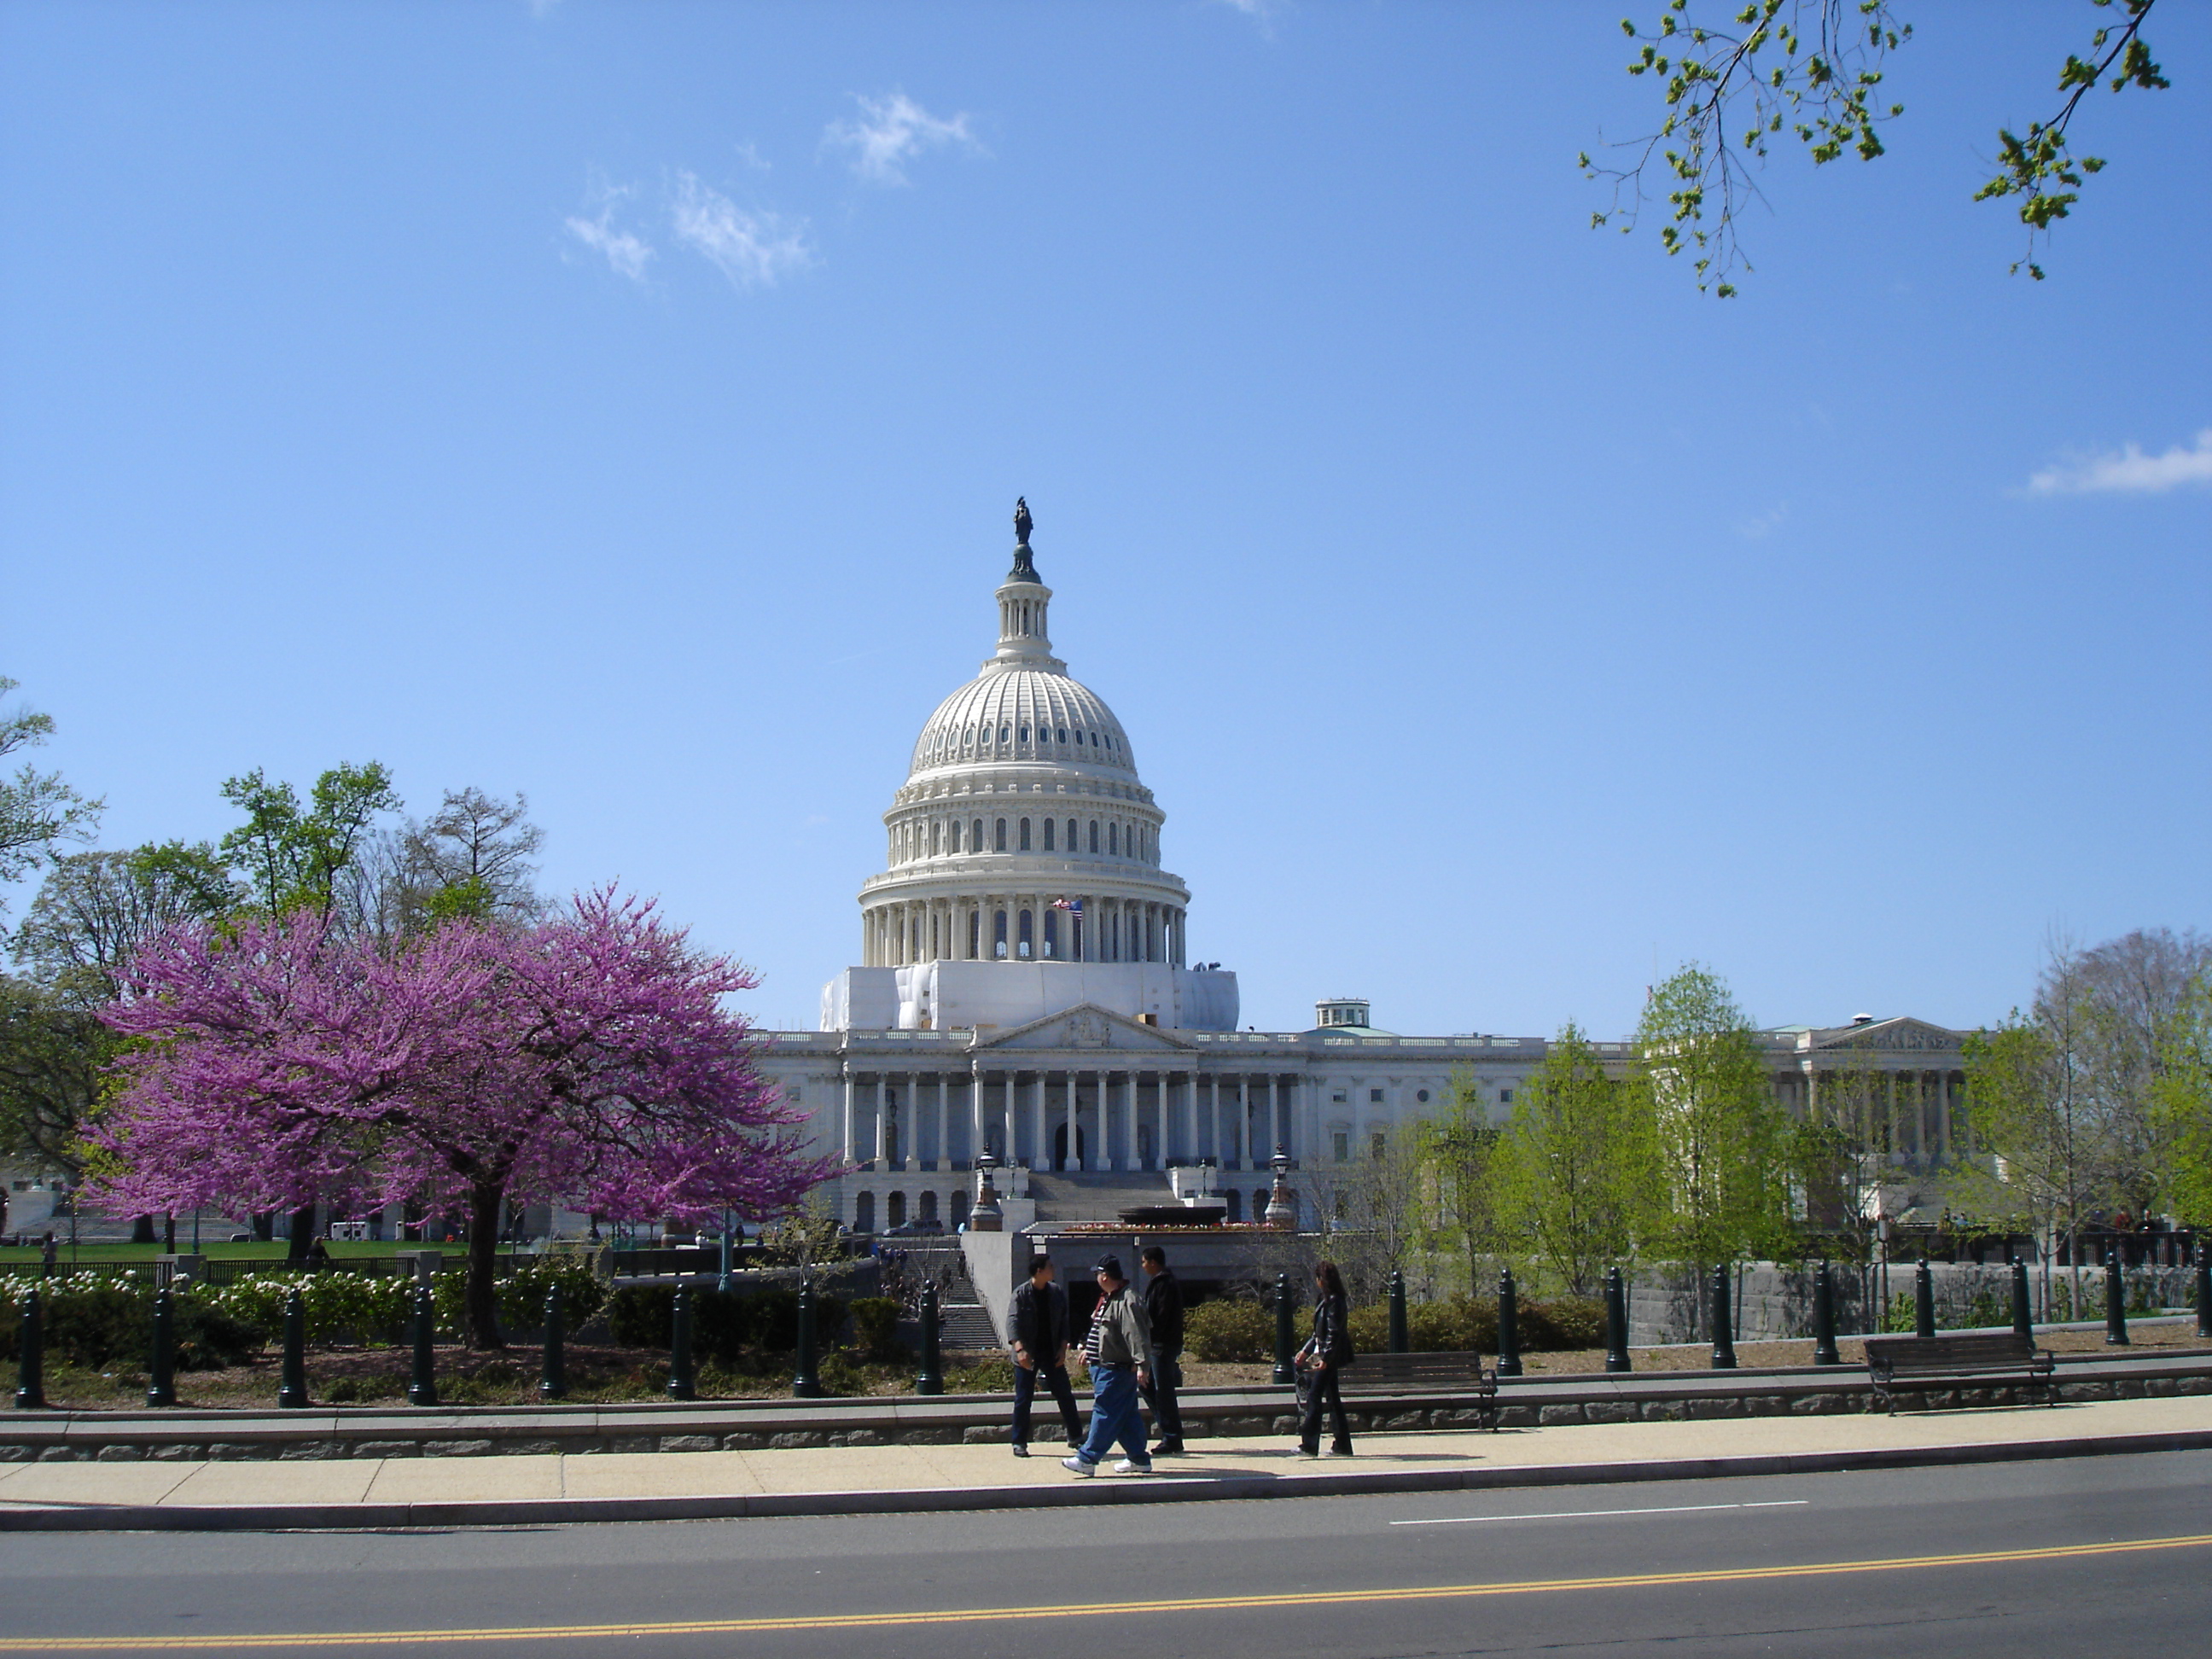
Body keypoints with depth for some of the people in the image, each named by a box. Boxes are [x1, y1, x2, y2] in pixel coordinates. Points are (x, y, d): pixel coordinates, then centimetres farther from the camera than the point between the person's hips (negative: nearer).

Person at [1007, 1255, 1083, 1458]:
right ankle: (1019, 1443, 10)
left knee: (1065, 1396, 5)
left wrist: (1063, 1348, -2)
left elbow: (1064, 1322, 8)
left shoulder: (1057, 1293, 5)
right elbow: (1013, 1322, -15)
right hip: (1027, 1355, -4)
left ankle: (1076, 1437, 16)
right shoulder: (1021, 1294, -8)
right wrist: (1020, 1349, -27)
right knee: (1023, 1399, 1)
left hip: (1052, 1354, 4)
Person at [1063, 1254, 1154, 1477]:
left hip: (1116, 1371, -10)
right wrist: (1088, 1348, 37)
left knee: (1105, 1413, -6)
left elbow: (1137, 1336, -27)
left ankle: (1087, 1459, -5)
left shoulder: (1127, 1302, -19)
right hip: (1105, 1367, 10)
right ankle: (1139, 1459, 19)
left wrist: (1142, 1366, -32)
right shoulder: (1108, 1299, 15)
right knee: (1126, 1415, 13)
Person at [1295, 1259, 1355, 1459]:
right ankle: (1342, 1445, 14)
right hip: (1325, 1355, 10)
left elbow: (1334, 1333, -20)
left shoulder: (1333, 1302, -14)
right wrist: (1306, 1350, 26)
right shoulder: (1326, 1300, 16)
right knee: (1333, 1399, 11)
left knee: (1314, 1396, -10)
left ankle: (1309, 1445, -11)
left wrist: (1325, 1358, -26)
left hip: (1330, 1357, -10)